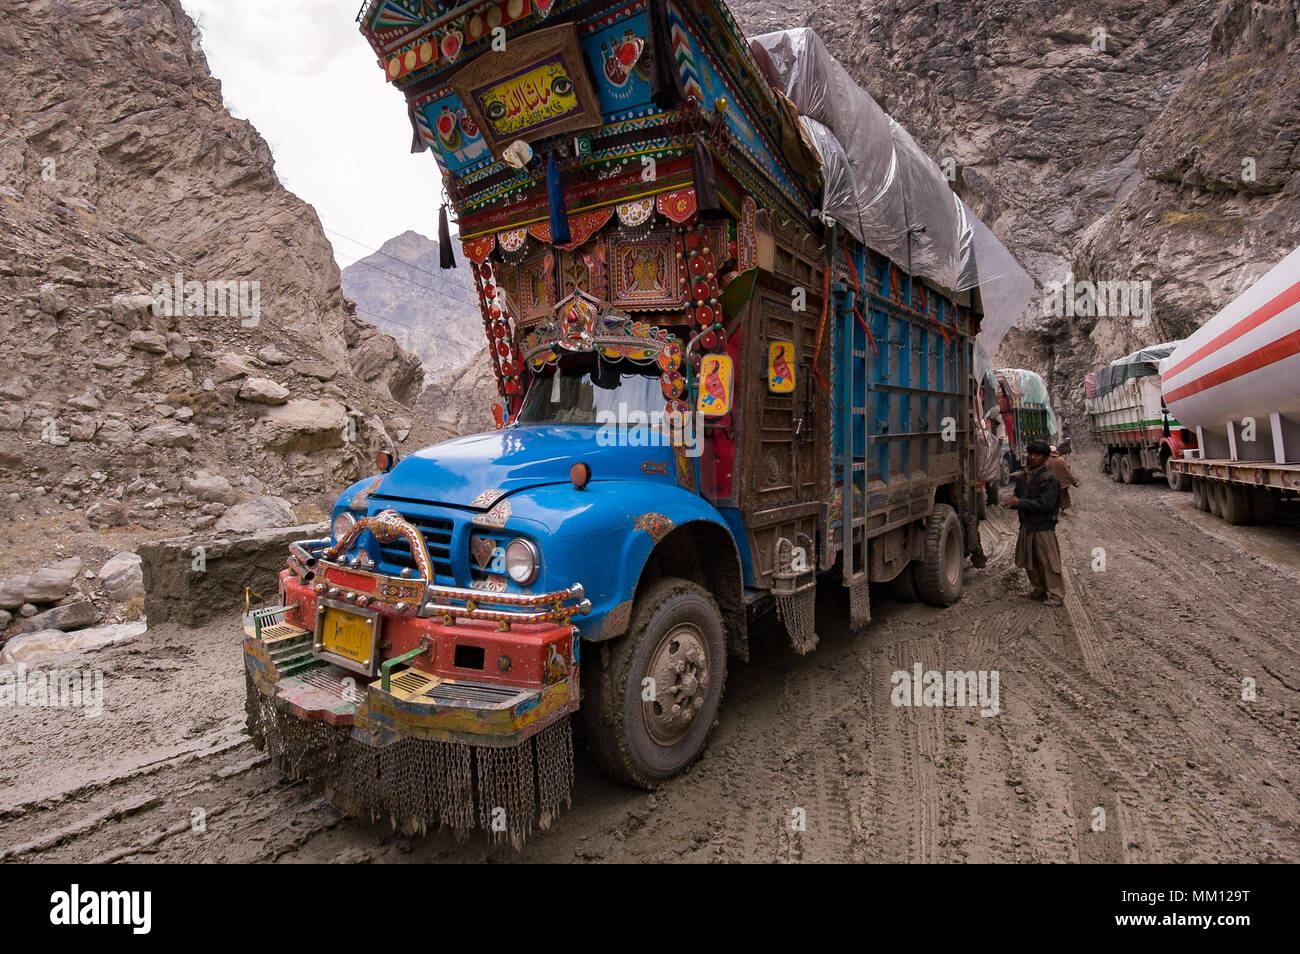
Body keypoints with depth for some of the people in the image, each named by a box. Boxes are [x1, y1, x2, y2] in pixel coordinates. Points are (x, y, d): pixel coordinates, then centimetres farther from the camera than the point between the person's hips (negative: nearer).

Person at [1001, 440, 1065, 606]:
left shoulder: (1049, 478, -12)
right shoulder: (1023, 477, 11)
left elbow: (1045, 505, -20)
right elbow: (1018, 496, 19)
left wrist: (1020, 503, -21)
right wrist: (1012, 502, -5)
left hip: (1043, 527, -8)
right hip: (1026, 526, 8)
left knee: (1048, 562, -2)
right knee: (1030, 562, 16)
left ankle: (1056, 595, 8)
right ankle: (1038, 590, 30)